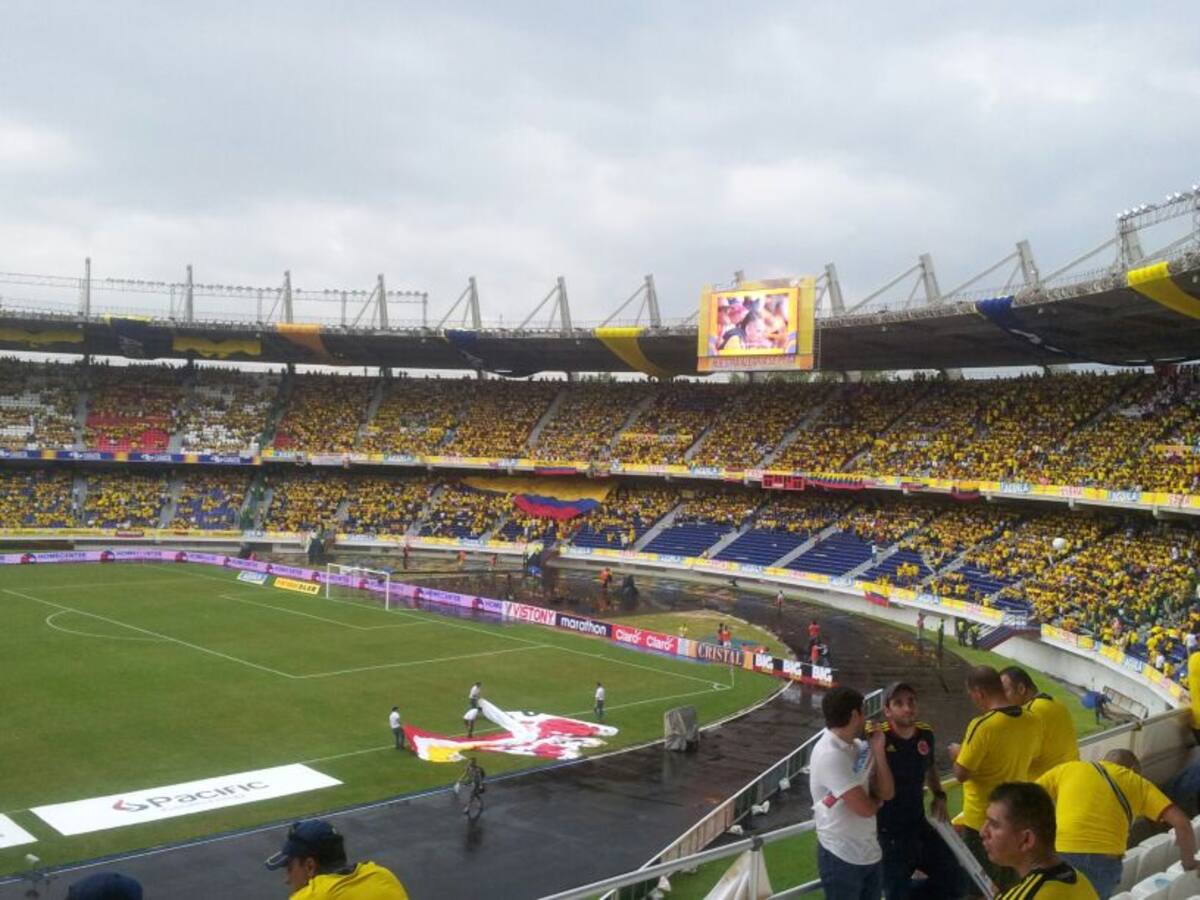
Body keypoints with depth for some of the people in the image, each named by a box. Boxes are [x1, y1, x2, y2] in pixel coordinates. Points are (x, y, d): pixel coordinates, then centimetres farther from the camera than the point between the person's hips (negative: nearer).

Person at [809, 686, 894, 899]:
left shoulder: (859, 747, 4)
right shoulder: (829, 754, -22)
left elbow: (887, 792, 0)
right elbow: (865, 808, -22)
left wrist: (878, 750, -9)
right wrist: (877, 799, 1)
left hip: (870, 852, 8)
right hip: (842, 857, -8)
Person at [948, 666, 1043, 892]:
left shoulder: (982, 725, -25)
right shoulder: (1032, 723, -4)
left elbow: (961, 774, -20)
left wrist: (958, 753, -1)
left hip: (981, 821, -6)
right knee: (1009, 886, 20)